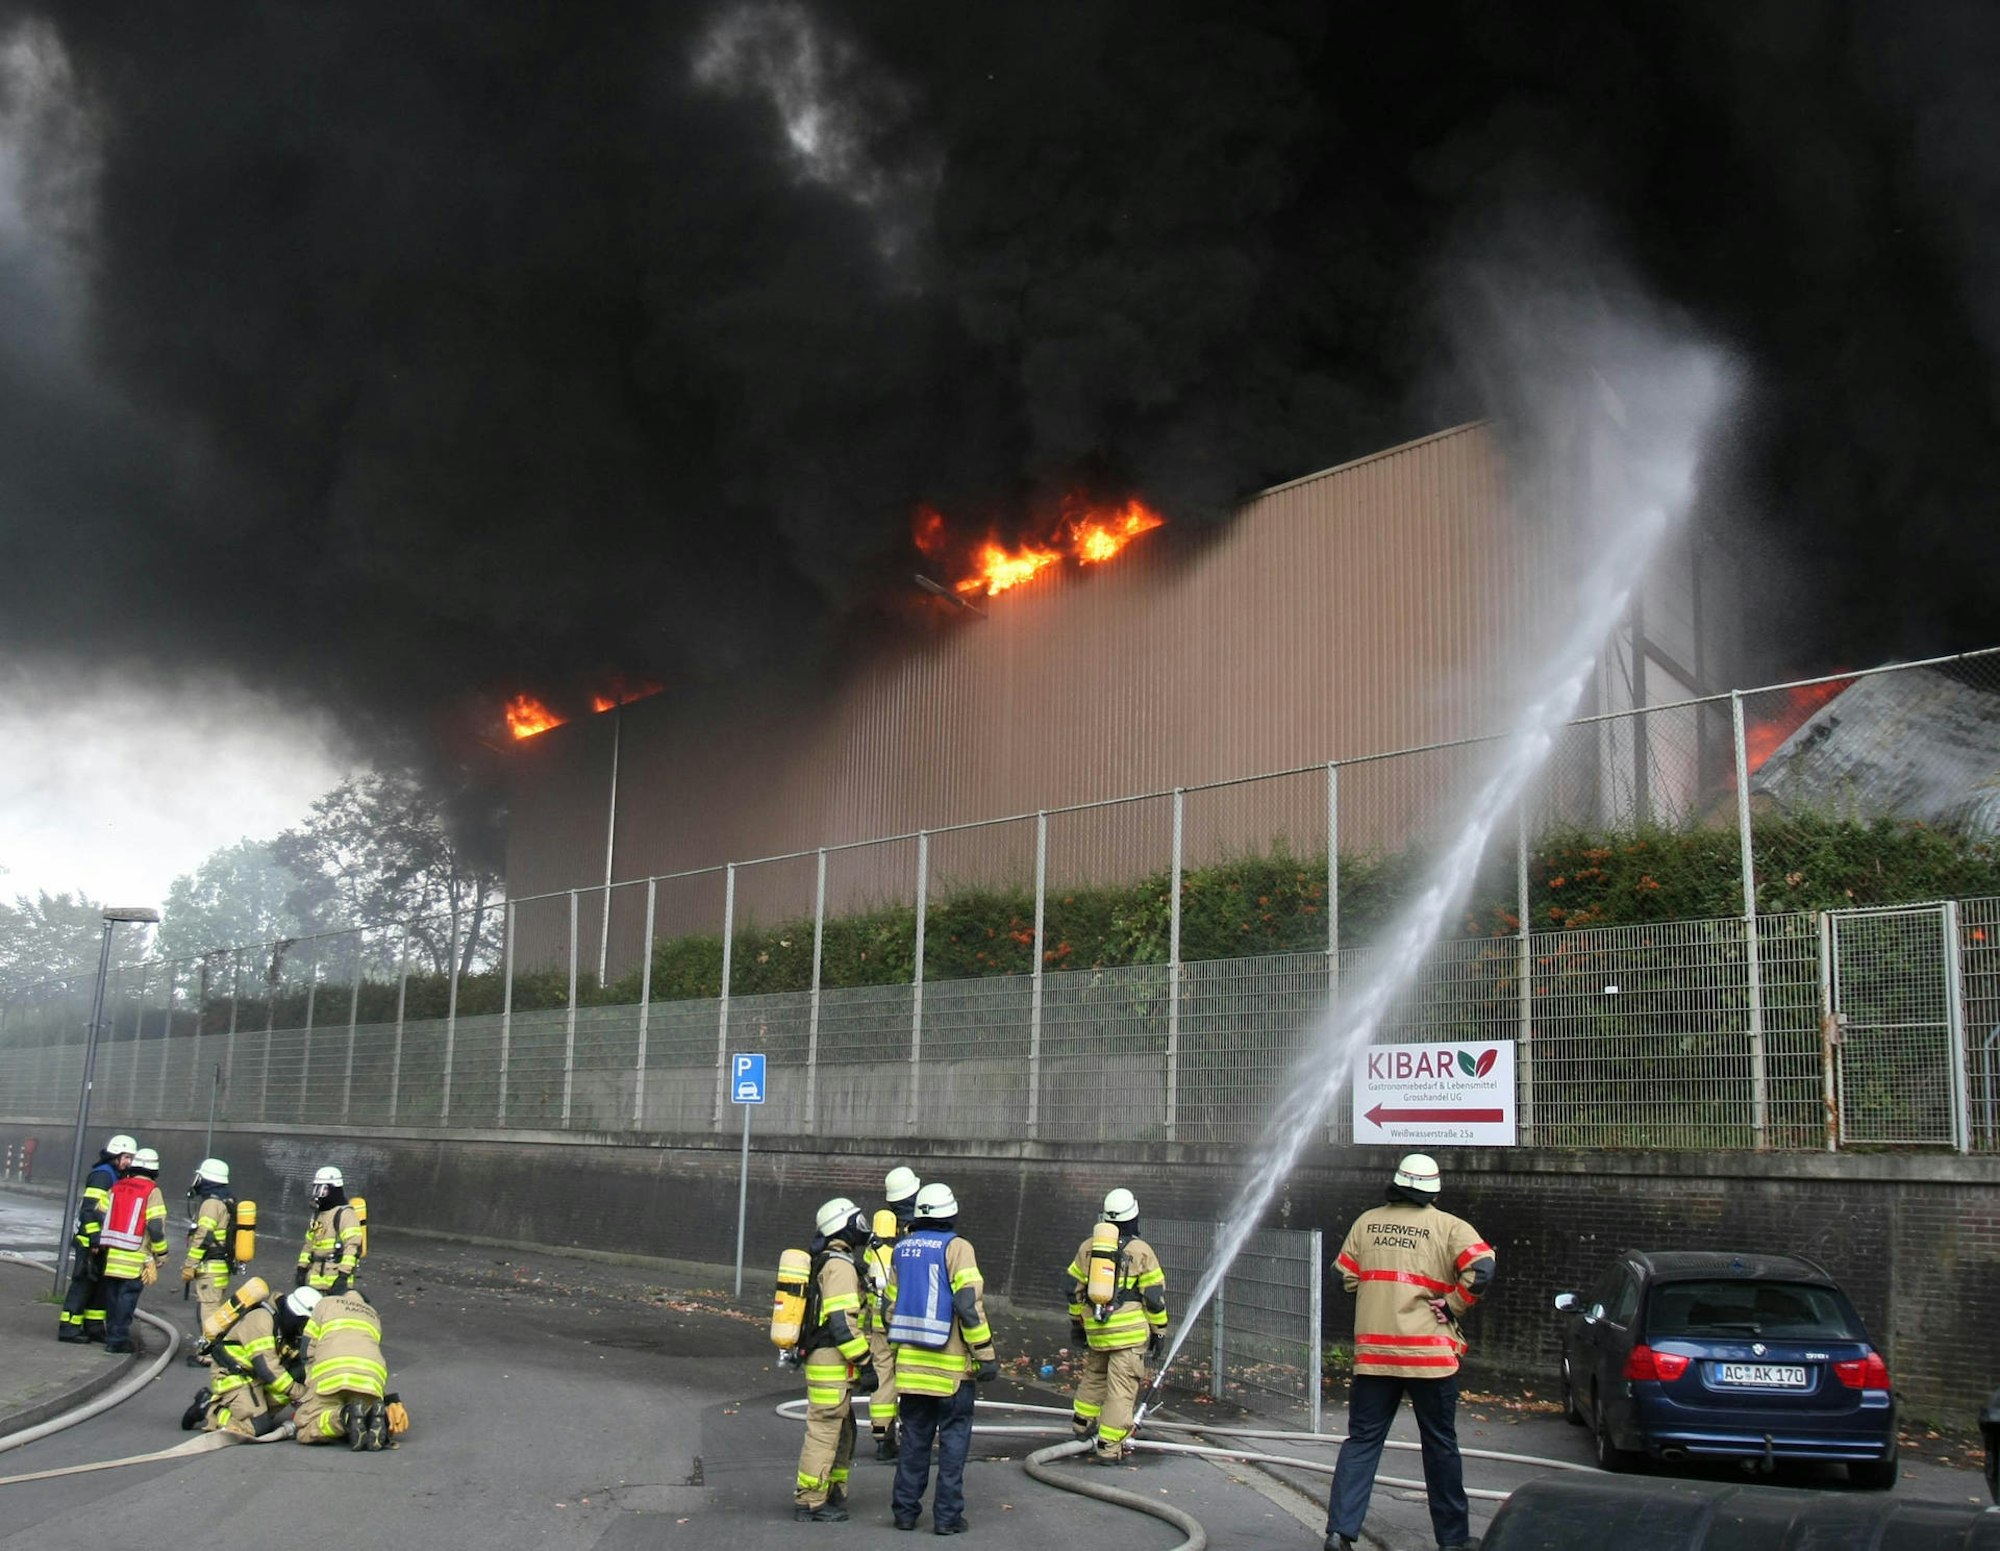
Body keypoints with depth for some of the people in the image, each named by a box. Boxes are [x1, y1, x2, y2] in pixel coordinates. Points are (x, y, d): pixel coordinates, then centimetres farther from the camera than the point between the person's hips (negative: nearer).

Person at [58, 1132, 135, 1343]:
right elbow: (90, 1209, -21)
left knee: (100, 1284, 12)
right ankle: (68, 1328, -1)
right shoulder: (102, 1175, -14)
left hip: (102, 1242, 10)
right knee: (83, 1283, -6)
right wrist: (94, 1238, -22)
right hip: (90, 1241, -10)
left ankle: (94, 1327, 18)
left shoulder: (117, 1177, 17)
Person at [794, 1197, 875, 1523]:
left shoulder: (825, 1262, 17)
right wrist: (865, 1361, -17)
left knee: (842, 1432, 18)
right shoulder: (840, 1266, -16)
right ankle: (809, 1503, 2)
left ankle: (833, 1494, 26)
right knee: (824, 1432, -4)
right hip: (831, 1364, -10)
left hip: (820, 1359, 10)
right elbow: (842, 1321, -22)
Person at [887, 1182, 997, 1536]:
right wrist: (985, 1354, -11)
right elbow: (969, 1305, -16)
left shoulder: (903, 1248, 9)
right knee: (954, 1440, 3)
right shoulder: (956, 1248, -9)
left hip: (911, 1361, 5)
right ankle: (947, 1515, 3)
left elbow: (891, 1307, 14)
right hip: (951, 1364, -5)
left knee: (914, 1438, 13)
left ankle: (905, 1509, 14)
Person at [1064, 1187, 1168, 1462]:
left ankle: (1082, 1424, 40)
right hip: (1130, 1332, -5)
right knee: (1121, 1389, -2)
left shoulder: (1088, 1247, 7)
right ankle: (1108, 1449, -3)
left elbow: (1074, 1290, 13)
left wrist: (1076, 1321, 24)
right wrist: (1159, 1332, 5)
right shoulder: (1141, 1251, -6)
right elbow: (1154, 1297, -5)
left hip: (1096, 1330, 5)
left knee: (1094, 1375, 27)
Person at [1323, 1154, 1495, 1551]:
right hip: (1430, 1352, -2)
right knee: (1440, 1445, 10)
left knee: (1362, 1440, 8)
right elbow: (1481, 1270, -17)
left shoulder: (1366, 1222, 7)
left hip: (1373, 1351, 3)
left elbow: (1346, 1276, 10)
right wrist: (1452, 1306, -7)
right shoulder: (1449, 1227, -4)